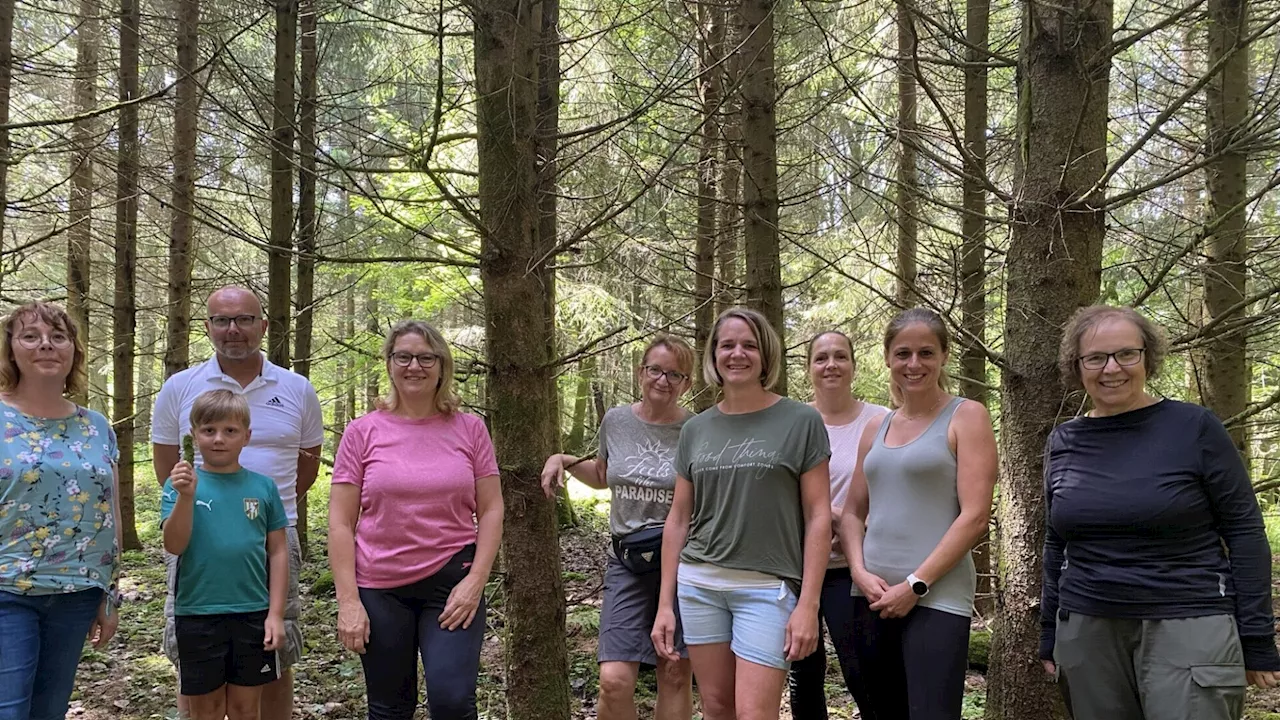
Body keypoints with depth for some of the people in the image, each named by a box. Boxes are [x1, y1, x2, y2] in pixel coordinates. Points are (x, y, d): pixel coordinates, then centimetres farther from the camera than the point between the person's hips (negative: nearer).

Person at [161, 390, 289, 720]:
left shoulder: (263, 486, 1)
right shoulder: (181, 483, -2)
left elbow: (278, 552, 3)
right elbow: (174, 546, -11)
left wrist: (276, 613, -2)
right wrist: (186, 495, -23)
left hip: (254, 614, 1)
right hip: (198, 615, -1)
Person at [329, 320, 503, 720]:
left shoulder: (469, 429, 2)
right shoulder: (363, 433, 0)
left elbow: (490, 511, 3)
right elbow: (341, 523, -1)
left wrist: (475, 580, -8)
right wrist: (348, 600, -7)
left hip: (452, 584, 0)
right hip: (379, 589, 1)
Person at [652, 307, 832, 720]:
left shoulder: (801, 422, -2)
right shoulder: (695, 430, 9)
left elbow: (818, 517, -4)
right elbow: (678, 519, 12)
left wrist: (808, 604, -10)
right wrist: (665, 604, 9)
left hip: (768, 587, -4)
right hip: (698, 584, 4)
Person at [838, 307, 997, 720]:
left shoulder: (966, 418, -2)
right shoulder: (875, 429, 14)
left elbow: (975, 516, -10)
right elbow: (852, 513, 15)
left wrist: (915, 585, -13)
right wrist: (860, 572, -3)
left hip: (937, 599, -6)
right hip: (872, 597, 6)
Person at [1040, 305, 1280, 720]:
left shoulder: (1194, 429, -4)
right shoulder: (1063, 443, 7)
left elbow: (1244, 533, -3)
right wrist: (1051, 637, 14)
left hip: (1187, 628, -3)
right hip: (1087, 634, 4)